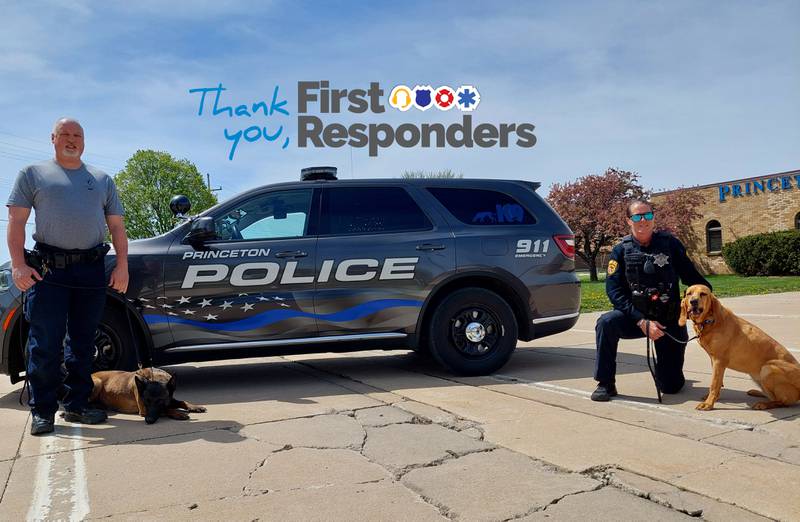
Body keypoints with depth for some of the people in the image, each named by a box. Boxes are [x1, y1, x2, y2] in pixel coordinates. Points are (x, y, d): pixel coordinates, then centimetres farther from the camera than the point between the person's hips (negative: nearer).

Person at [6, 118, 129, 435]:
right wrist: (18, 264, -10)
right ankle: (42, 411, 5)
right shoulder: (33, 174, 11)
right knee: (45, 343, -3)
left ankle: (76, 405, 16)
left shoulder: (102, 180, 18)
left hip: (92, 269, 3)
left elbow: (116, 226, 14)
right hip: (48, 268, -3)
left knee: (82, 342, 7)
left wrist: (122, 264, 1)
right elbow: (16, 221, 3)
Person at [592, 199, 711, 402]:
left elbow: (691, 275, 2)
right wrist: (642, 322, -23)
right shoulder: (621, 251, -5)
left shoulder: (669, 243, -3)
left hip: (670, 322, 0)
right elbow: (614, 291, -13)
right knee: (606, 323, -33)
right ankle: (606, 384, -17)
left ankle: (664, 370, 38)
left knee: (671, 386, -1)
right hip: (635, 318, 0)